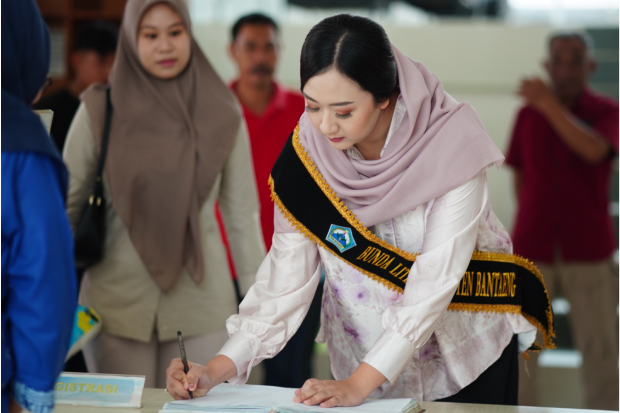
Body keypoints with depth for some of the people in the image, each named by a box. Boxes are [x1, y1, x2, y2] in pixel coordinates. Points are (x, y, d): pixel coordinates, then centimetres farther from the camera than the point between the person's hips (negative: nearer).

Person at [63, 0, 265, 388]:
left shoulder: (221, 112, 1)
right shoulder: (99, 111, -2)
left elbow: (242, 211, 4)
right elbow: (68, 202, 3)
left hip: (202, 302, 1)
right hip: (118, 300, 0)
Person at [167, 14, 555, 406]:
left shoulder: (450, 145, -25)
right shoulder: (306, 151, -15)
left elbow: (435, 281, -28)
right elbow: (287, 277, -14)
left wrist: (359, 383, -33)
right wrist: (217, 370, -25)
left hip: (466, 354, -2)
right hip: (360, 360, 2)